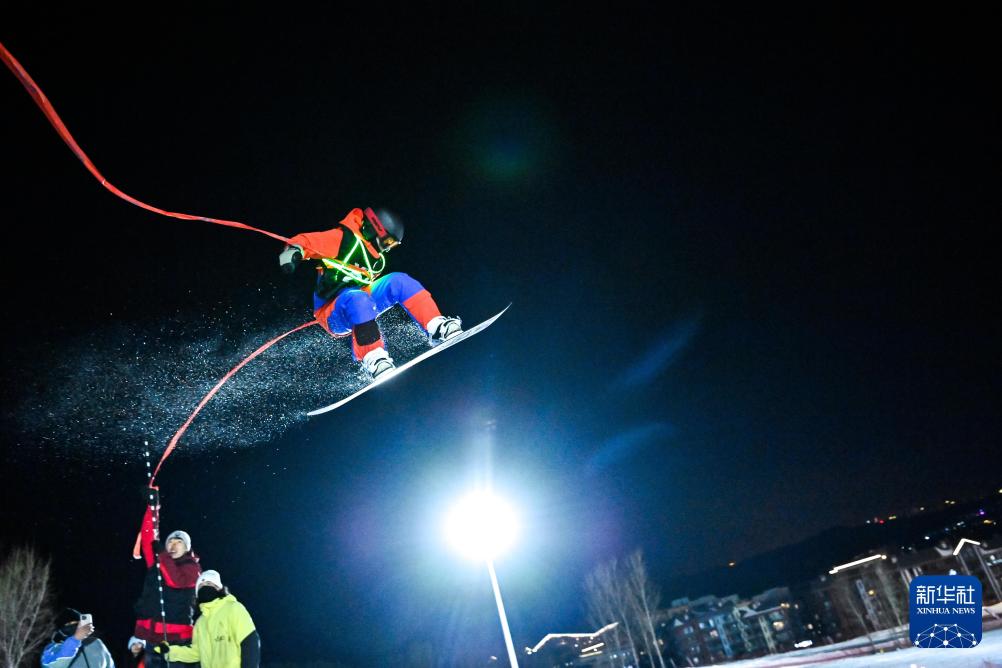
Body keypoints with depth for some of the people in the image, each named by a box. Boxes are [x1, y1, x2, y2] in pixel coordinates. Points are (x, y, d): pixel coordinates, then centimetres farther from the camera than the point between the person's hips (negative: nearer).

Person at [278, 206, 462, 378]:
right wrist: (294, 250, -38)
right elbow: (307, 241, -19)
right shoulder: (344, 238, -10)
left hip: (362, 307, 7)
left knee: (399, 281, -9)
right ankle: (375, 361, -46)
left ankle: (438, 328, -20)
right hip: (333, 315, -7)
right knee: (358, 299, -40)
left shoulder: (377, 259, 16)